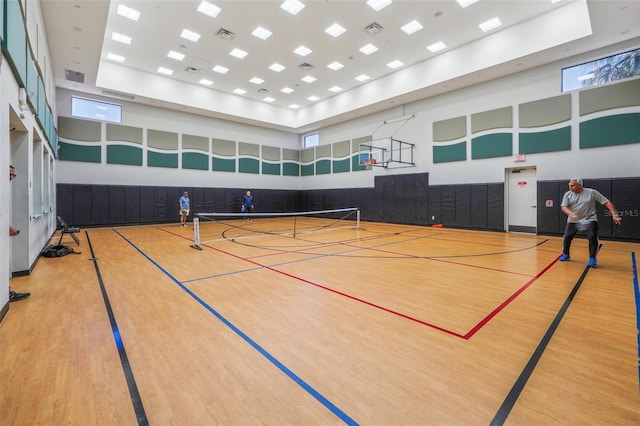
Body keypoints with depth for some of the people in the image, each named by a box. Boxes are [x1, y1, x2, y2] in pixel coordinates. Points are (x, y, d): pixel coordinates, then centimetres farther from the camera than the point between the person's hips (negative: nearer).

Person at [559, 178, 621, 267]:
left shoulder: (592, 192, -9)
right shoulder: (567, 194, -4)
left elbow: (607, 202, -6)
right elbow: (563, 207, -12)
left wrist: (614, 214, -16)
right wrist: (571, 214, -32)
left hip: (590, 220, -2)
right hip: (573, 221, 2)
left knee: (593, 238, -14)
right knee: (566, 237, 0)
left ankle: (592, 259, 1)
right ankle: (566, 255, 21)